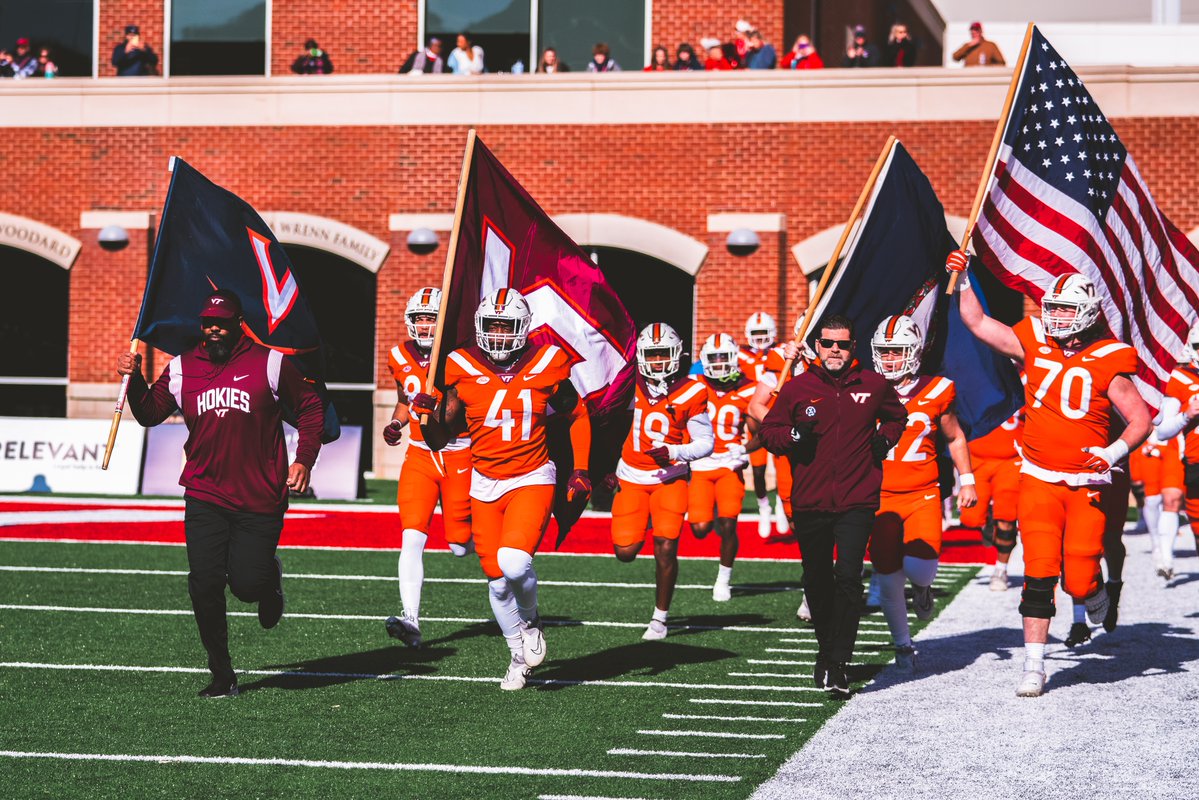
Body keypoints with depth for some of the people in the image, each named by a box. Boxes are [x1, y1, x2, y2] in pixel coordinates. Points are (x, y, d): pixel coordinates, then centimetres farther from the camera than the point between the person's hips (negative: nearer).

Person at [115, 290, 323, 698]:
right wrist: (134, 381, -7)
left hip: (259, 499, -2)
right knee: (205, 587, -6)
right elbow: (150, 414, 11)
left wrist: (303, 460, -3)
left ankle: (269, 578, 33)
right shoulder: (182, 369, 7)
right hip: (205, 499, 2)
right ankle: (222, 675, 9)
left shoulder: (269, 363, 0)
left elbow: (310, 408, 6)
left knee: (247, 585, -6)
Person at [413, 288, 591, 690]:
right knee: (497, 581, 5)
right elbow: (439, 439, 1)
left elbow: (577, 415, 9)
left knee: (514, 562, -24)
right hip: (485, 484, 3)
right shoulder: (464, 370, -5)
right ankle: (519, 656, 29)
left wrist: (581, 470, 1)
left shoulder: (544, 366, -7)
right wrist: (426, 415, -20)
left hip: (532, 479, -2)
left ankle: (531, 620, 9)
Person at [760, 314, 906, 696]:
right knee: (817, 582, 12)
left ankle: (836, 664, -14)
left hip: (856, 502, -1)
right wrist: (793, 435, -10)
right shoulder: (797, 388, 2)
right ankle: (826, 649, 33)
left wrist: (885, 438, 6)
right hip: (810, 502, 1)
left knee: (848, 578, -14)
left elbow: (897, 417, 25)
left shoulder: (873, 386, 5)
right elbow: (768, 431, 9)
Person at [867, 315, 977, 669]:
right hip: (880, 497, 1)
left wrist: (967, 480, 10)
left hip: (923, 496, -1)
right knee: (888, 577, 1)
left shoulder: (935, 392, 0)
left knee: (919, 568, -20)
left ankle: (921, 587, 18)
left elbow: (955, 438, 14)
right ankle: (902, 644, 21)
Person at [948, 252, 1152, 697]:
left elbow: (1140, 420, -4)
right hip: (1039, 480, 2)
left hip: (1087, 484, -2)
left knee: (1079, 581, -5)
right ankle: (1034, 668, 0)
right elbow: (977, 323, 9)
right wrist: (963, 280, -1)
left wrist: (1113, 453, -19)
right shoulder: (1033, 344, 3)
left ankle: (1096, 593, 32)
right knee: (1039, 576, -6)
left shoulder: (1108, 360, -5)